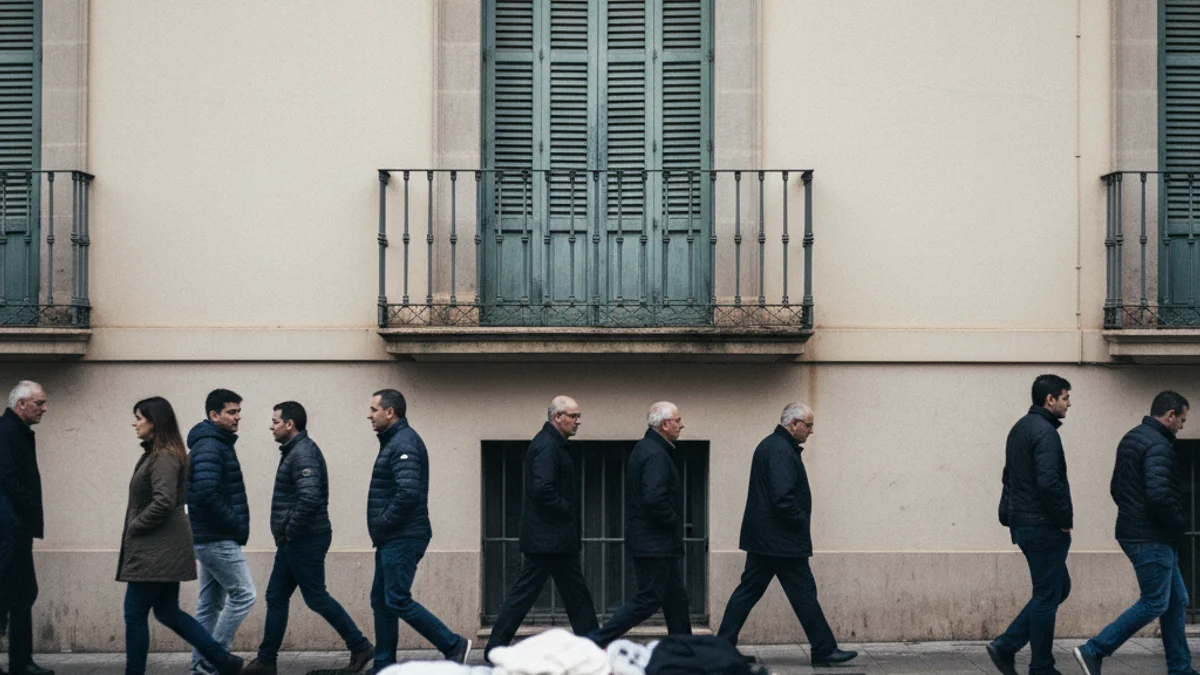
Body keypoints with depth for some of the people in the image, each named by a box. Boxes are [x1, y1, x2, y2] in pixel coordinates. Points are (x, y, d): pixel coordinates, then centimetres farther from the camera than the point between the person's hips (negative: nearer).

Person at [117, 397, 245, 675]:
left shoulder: (164, 457, -16)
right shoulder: (156, 454, 14)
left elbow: (163, 502, -25)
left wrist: (133, 527, -13)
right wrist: (133, 531, 13)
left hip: (156, 550, -10)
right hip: (161, 548, 10)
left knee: (135, 613, -2)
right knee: (167, 612, 12)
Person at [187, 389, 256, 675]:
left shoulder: (217, 444, 17)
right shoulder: (209, 446, -15)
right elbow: (206, 492, -27)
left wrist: (235, 525, 10)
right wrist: (236, 525, -17)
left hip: (210, 539, 10)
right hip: (219, 540, -10)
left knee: (211, 603, 11)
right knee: (243, 594, -7)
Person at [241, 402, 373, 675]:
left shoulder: (303, 453, -18)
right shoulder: (295, 451, 14)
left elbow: (310, 498, -31)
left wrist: (290, 531, -20)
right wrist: (286, 534, 13)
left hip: (304, 541, -10)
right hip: (294, 542, 10)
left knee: (316, 598, -2)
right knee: (276, 597, 11)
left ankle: (360, 647, 7)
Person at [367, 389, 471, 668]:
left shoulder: (404, 443, -16)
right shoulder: (393, 441, 17)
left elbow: (408, 492, -27)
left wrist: (382, 524, -17)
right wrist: (381, 527, 11)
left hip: (402, 539, -11)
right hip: (391, 540, 11)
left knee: (397, 600, -10)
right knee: (381, 601, 11)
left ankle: (453, 645, -3)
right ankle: (384, 667, 16)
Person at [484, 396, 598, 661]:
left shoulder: (552, 443, 17)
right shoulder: (547, 445, -16)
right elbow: (543, 489, -26)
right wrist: (568, 512, -15)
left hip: (549, 538, 11)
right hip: (550, 537, -11)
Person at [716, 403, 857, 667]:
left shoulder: (769, 445, 16)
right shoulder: (782, 451, -18)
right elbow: (783, 498, -26)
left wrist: (799, 522, 15)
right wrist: (802, 522, -13)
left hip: (761, 539, 10)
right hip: (783, 542, -10)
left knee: (748, 590, 10)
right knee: (804, 593, -2)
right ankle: (824, 650, 6)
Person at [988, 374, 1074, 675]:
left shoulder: (1021, 428, 15)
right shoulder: (1044, 432, -16)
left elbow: (1010, 477, 20)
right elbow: (1049, 481, -25)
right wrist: (1065, 518, -14)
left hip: (1022, 523, 10)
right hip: (1044, 527, -10)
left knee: (1057, 588, 17)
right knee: (1048, 596, -1)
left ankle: (1006, 646, 11)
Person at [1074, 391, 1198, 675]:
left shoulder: (1130, 439, 16)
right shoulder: (1158, 445, -17)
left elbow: (1116, 488, 21)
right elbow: (1159, 495, -28)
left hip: (1133, 532, 11)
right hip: (1151, 539, -11)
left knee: (1177, 600, 14)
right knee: (1154, 603, -5)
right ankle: (1093, 651, -4)